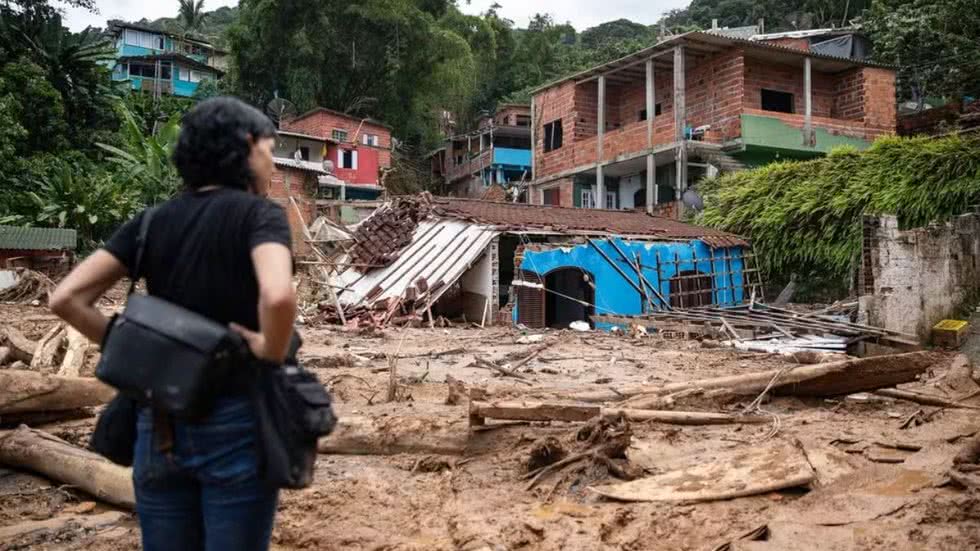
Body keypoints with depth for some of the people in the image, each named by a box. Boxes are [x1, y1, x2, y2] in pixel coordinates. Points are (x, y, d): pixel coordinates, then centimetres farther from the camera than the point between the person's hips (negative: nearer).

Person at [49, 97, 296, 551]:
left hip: (158, 424, 5)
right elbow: (278, 296, -29)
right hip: (235, 424, -5)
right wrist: (271, 357, -12)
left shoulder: (153, 220, 6)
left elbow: (66, 299, 0)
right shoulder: (258, 213, -9)